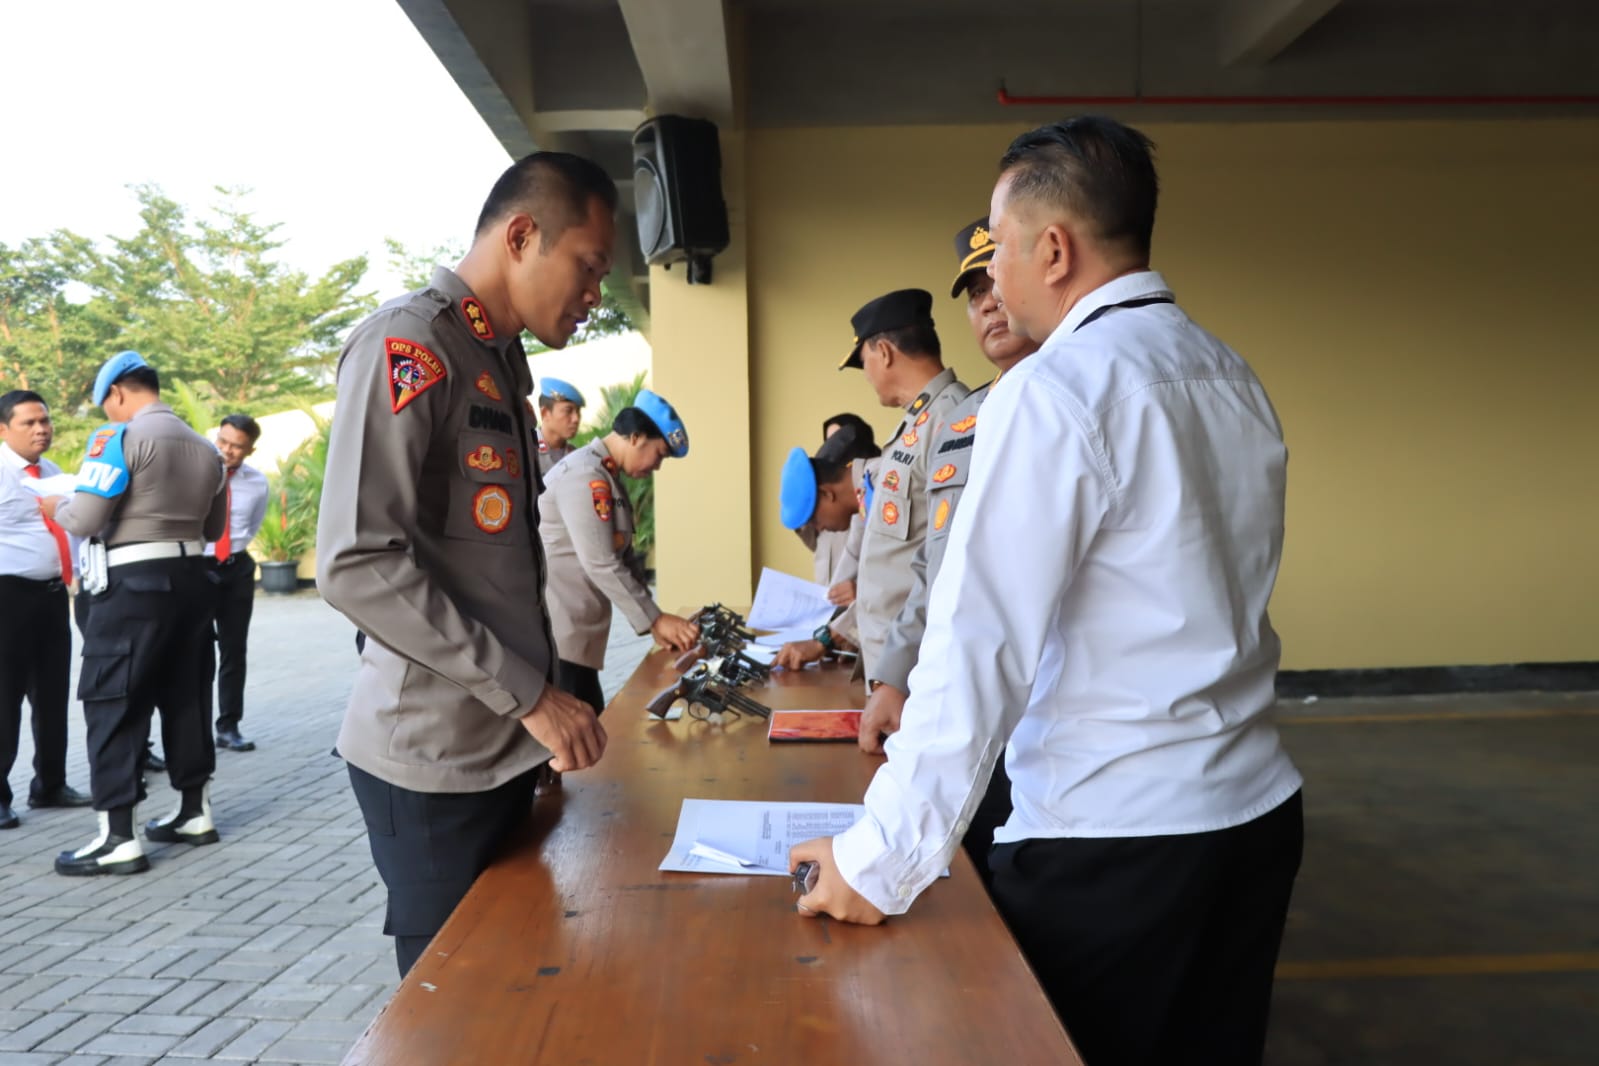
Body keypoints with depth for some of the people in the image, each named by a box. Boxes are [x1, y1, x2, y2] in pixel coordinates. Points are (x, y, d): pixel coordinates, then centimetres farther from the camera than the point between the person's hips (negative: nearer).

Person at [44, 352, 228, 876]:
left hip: (135, 582, -7)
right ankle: (194, 813, 24)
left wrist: (56, 507, 5)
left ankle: (118, 840, -2)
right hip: (190, 576, 7)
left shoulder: (121, 436, -11)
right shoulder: (203, 446, 13)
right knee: (184, 695, 16)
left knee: (112, 703, -1)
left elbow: (84, 520, -15)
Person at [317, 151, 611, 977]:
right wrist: (529, 695, -20)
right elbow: (358, 564, -22)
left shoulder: (501, 359, 13)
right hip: (435, 760, -8)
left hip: (502, 747, 8)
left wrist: (540, 702, 13)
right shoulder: (408, 344, -14)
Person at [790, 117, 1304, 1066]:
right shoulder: (1235, 379, 7)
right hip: (1258, 813, 8)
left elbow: (979, 649, -22)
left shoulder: (1055, 392, -17)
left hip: (1111, 845, -8)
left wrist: (879, 863, -16)